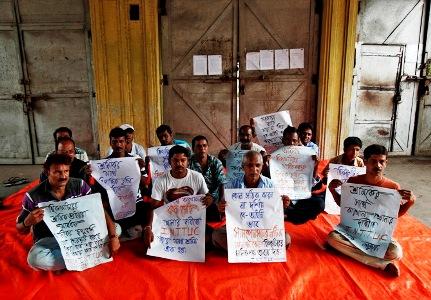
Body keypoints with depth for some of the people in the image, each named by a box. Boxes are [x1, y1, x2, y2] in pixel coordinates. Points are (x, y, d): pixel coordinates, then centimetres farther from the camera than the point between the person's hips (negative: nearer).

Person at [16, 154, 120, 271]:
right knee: (34, 258, -36)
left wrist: (113, 236, -23)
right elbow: (20, 230, -3)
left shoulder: (79, 185, -10)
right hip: (50, 240, -1)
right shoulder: (33, 196, -14)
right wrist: (28, 222, -29)